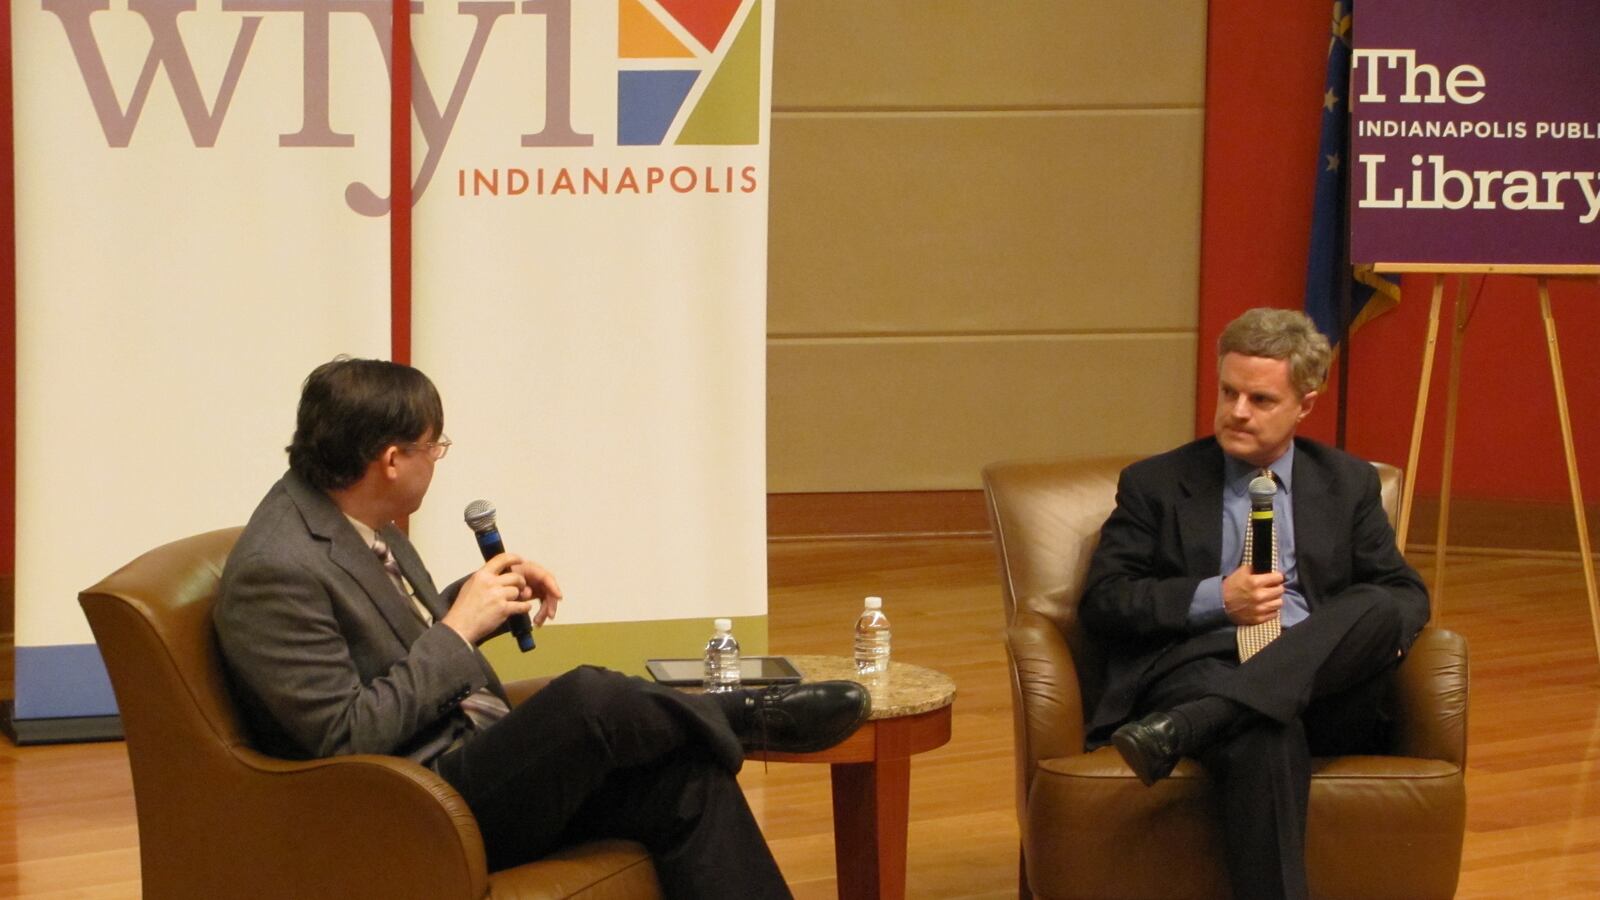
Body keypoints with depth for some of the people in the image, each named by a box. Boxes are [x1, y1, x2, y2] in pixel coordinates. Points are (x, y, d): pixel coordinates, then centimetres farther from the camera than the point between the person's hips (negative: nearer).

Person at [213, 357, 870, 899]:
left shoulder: (350, 520, 8)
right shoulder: (276, 572, -20)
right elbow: (347, 739, -23)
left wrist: (484, 597, 7)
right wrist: (458, 629, -16)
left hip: (478, 757, 10)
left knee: (685, 778, -10)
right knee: (589, 698, -28)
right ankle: (748, 719, -2)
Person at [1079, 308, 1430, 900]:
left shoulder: (1347, 483, 22)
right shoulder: (1154, 484, 15)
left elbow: (1406, 594, 18)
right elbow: (1102, 602, 7)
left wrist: (1377, 631, -8)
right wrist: (1214, 600, -8)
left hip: (1321, 689, 3)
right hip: (1198, 669, -3)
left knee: (1377, 608, -31)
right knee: (1264, 734, -40)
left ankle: (1181, 728, -45)